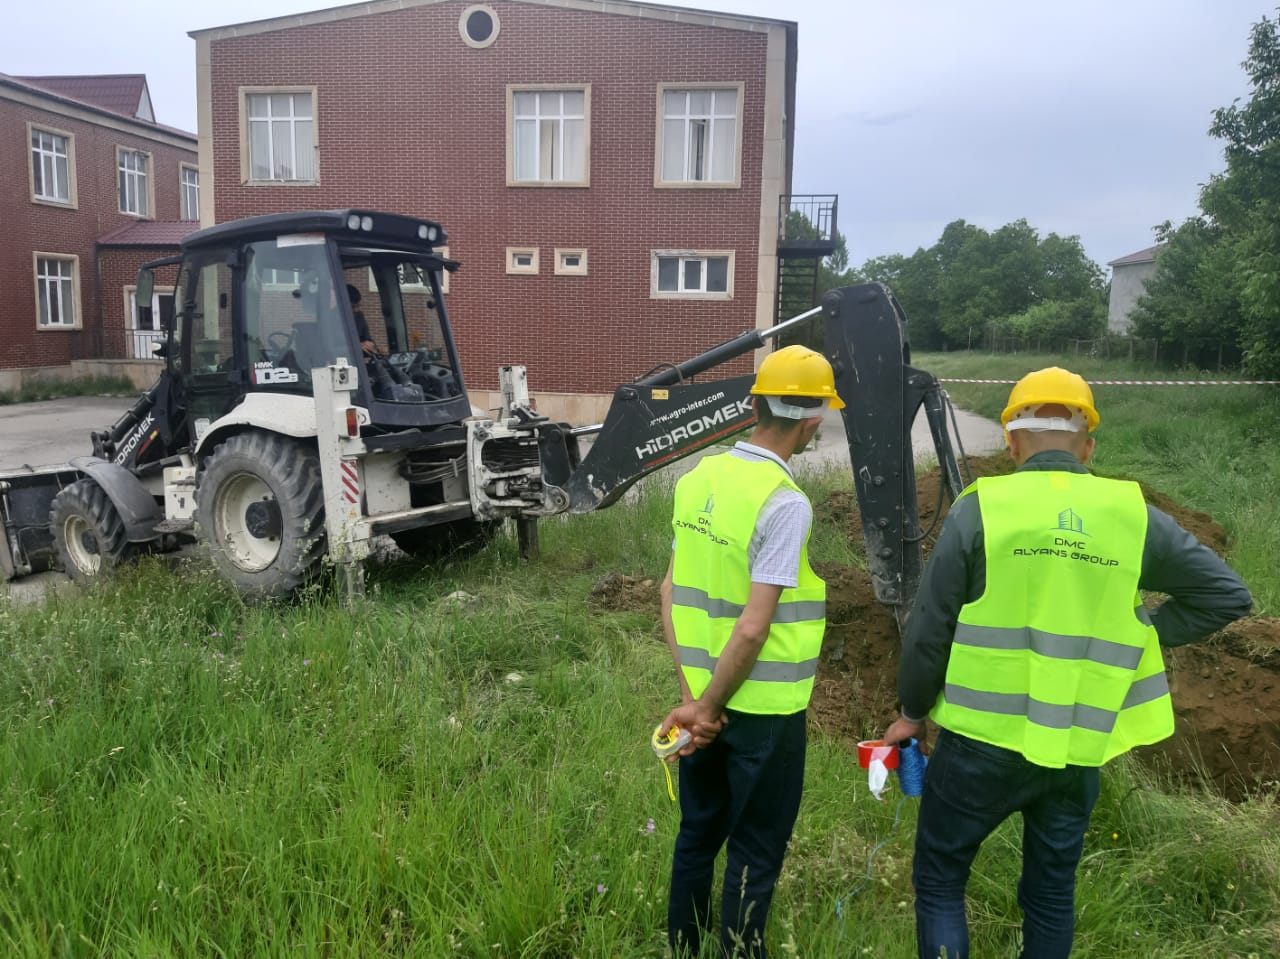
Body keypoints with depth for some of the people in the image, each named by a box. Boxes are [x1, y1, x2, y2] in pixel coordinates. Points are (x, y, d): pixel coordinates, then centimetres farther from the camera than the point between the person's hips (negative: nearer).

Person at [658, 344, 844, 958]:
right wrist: (709, 705, -10)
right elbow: (754, 629, -22)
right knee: (755, 853, 13)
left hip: (704, 696, 7)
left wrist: (692, 694, -1)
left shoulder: (698, 478, 0)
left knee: (698, 834, 22)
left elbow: (671, 591, 0)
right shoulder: (785, 502, -21)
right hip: (763, 707, -6)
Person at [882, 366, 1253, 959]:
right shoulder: (1134, 516, -1)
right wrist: (1137, 634, 9)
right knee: (1052, 892, 21)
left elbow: (929, 629, -7)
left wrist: (912, 711, 7)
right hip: (1079, 751, 3)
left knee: (938, 879, 15)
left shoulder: (979, 508, -10)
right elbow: (1228, 595, 7)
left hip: (982, 741, -3)